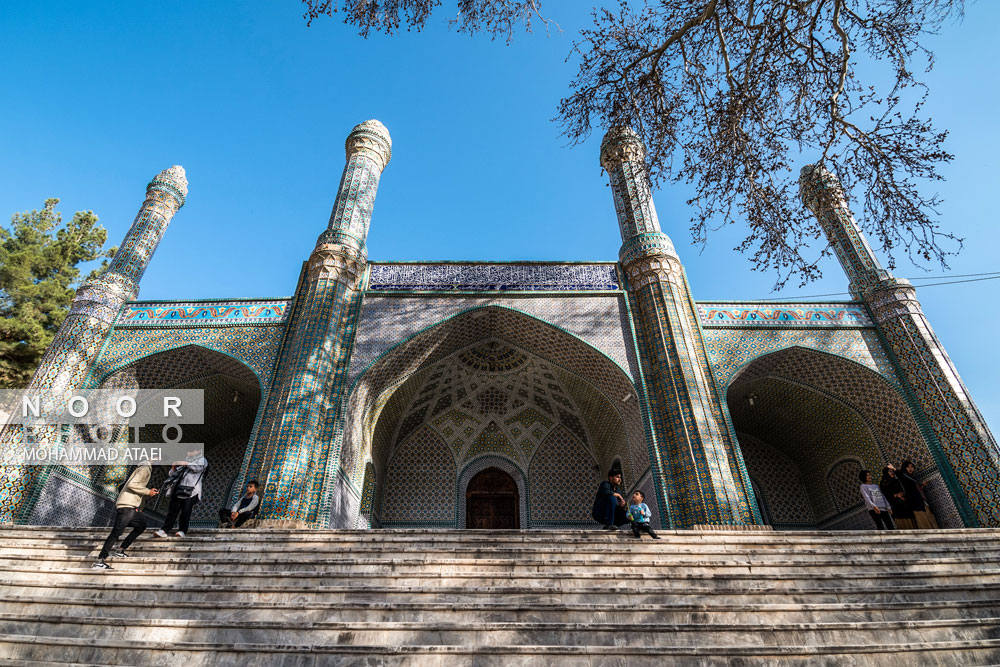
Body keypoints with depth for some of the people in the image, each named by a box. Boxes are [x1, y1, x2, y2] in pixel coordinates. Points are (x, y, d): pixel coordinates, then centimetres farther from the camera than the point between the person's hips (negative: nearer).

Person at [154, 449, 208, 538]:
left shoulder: (202, 460, 13)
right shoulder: (186, 461, 27)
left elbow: (198, 467, -10)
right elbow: (172, 474, 25)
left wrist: (185, 463, -13)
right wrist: (174, 468, 4)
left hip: (191, 491, -5)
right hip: (178, 489, 5)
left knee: (186, 511, -9)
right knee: (172, 510, -1)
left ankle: (182, 531, -6)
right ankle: (164, 530, -1)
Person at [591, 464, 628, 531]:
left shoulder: (618, 489, 13)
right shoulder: (605, 484, -9)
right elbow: (606, 492, -34)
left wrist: (621, 505, -13)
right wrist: (618, 495, -19)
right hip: (599, 514, -7)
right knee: (612, 498, -31)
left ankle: (610, 525, 3)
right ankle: (608, 525, -25)